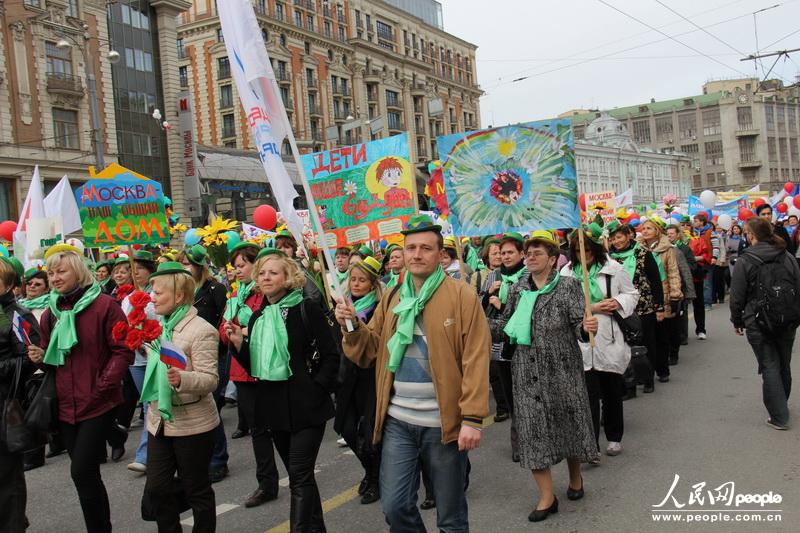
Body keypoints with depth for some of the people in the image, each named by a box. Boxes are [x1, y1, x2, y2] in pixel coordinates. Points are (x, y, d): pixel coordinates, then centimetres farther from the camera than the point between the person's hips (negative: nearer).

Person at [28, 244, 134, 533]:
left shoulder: (104, 305, -9)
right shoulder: (50, 312, 10)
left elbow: (123, 351, -10)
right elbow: (51, 359, 19)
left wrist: (102, 385, -16)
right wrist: (40, 357, -3)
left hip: (97, 403, -6)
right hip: (65, 404, 6)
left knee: (82, 471, -9)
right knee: (86, 473, 13)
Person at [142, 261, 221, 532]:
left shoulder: (201, 330, -15)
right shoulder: (159, 327, 10)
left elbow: (209, 379, -21)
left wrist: (181, 379, -38)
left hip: (191, 424, -7)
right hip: (159, 421, 8)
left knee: (196, 489, 6)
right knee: (156, 488, 11)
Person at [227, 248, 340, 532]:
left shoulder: (306, 308, -8)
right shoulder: (257, 317, 10)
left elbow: (331, 356, -9)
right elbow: (254, 366, 13)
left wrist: (316, 389, -16)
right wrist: (239, 343, -2)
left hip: (305, 405, -6)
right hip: (274, 405, 6)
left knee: (299, 476, -7)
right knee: (300, 475, 16)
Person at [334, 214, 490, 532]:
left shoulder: (462, 296, -8)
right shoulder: (391, 299, 8)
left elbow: (475, 361, -13)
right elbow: (369, 353, 9)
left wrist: (472, 418, -18)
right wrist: (352, 327, -10)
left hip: (444, 422, -4)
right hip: (398, 422, 4)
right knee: (395, 507, 9)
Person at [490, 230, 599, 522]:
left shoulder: (568, 286, -4)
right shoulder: (517, 289, 7)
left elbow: (578, 325, -12)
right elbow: (506, 326, 9)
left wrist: (587, 327, -33)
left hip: (562, 368, -3)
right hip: (527, 372, 3)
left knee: (567, 421, 10)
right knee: (533, 427, 2)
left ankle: (575, 476, 38)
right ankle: (547, 496, 12)